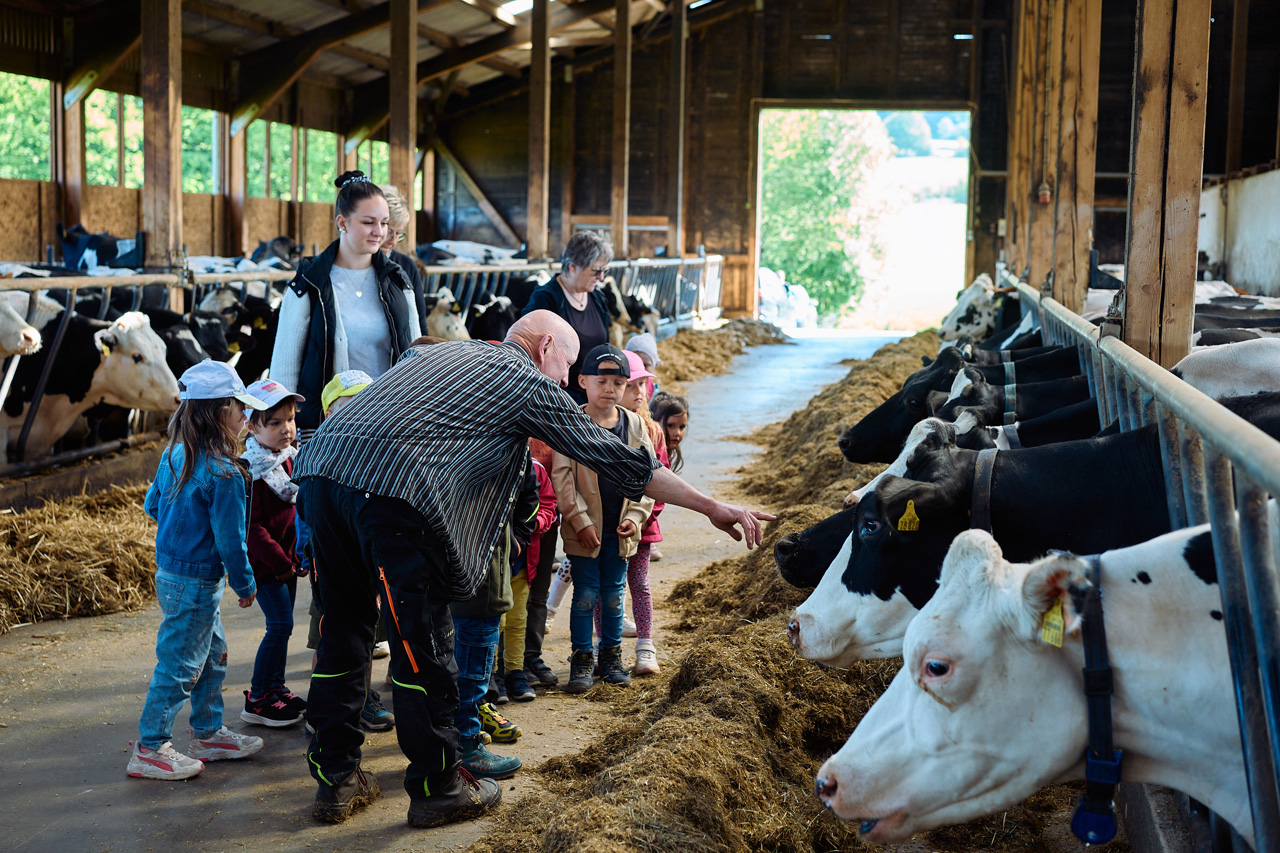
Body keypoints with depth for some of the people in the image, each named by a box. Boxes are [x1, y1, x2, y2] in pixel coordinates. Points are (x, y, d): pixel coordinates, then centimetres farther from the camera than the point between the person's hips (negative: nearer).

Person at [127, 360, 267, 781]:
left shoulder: (173, 456, 3)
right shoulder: (223, 474, -23)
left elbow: (152, 505, 16)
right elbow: (230, 540, -19)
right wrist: (246, 585, -5)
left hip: (171, 570, 9)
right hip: (195, 584, -9)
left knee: (213, 654, 20)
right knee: (179, 665, 1)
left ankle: (209, 734, 32)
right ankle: (150, 750, 10)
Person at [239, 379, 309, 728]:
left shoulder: (289, 458, 8)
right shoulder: (252, 470, -19)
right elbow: (252, 527, -21)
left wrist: (299, 554, 14)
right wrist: (279, 561, -20)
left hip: (287, 559, 8)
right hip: (265, 561, -8)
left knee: (282, 625, 15)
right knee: (280, 624, -8)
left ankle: (276, 689, 27)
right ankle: (257, 701, 1)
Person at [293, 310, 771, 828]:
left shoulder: (435, 352, 31)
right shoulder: (529, 384, 11)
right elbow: (615, 458, 9)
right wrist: (711, 507, 13)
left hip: (320, 471, 8)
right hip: (390, 493, -8)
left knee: (344, 630, 17)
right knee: (423, 645, 4)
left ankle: (335, 779, 25)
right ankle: (436, 789, 15)